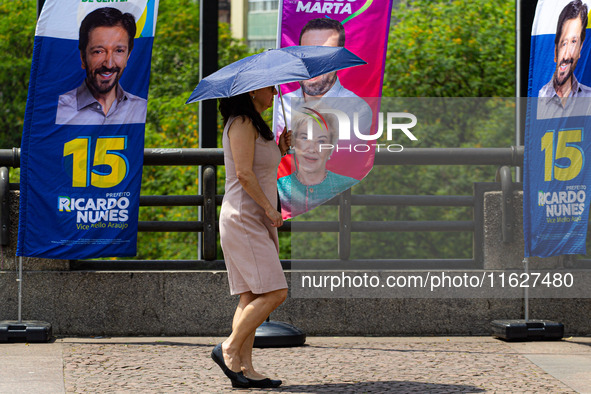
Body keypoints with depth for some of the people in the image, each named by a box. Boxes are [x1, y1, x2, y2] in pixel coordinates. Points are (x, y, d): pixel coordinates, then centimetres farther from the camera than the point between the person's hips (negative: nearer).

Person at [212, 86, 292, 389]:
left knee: (251, 296, 4)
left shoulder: (254, 124, 21)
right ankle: (229, 349, -8)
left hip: (256, 221, 10)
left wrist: (279, 151, 12)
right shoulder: (242, 123, -10)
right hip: (244, 219, -10)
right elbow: (244, 174, -18)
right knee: (273, 292, -14)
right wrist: (270, 208, -16)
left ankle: (244, 367, 1)